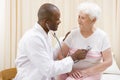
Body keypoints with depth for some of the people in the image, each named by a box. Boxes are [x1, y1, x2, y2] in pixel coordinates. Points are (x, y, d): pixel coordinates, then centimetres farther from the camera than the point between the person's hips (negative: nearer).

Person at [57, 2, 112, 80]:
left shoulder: (102, 36, -6)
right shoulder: (73, 34, -2)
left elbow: (108, 61, -8)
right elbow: (61, 55, -1)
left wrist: (87, 72, -12)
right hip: (69, 73, 3)